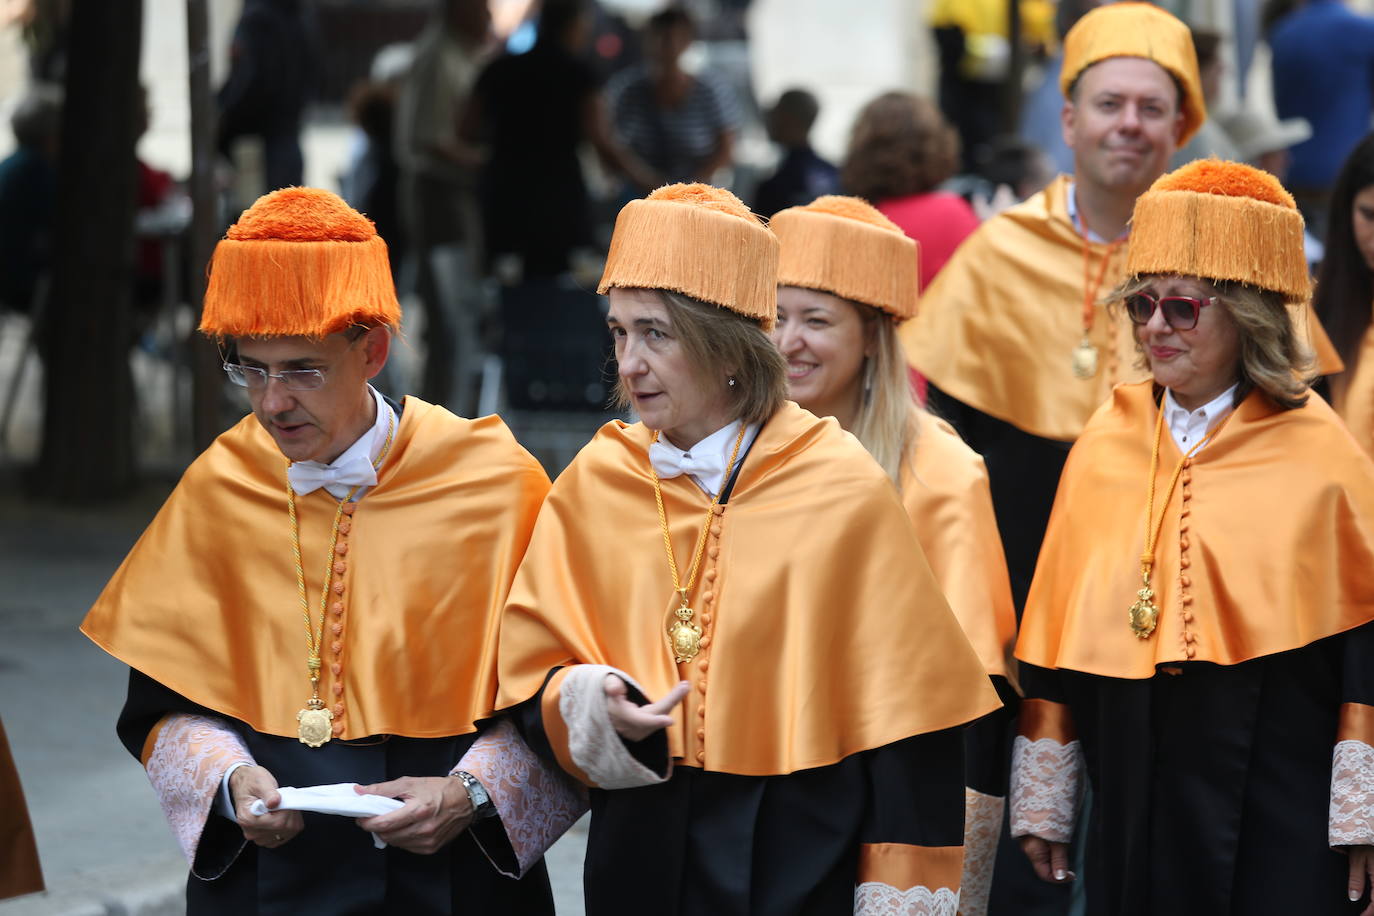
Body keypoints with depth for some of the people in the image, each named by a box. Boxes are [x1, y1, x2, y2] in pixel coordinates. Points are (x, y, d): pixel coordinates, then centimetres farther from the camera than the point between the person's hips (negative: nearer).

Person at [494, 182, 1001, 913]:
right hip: (641, 856, 3)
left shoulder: (844, 490, -8)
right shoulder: (594, 486, 2)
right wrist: (587, 705, -17)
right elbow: (528, 680, 5)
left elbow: (906, 717, -6)